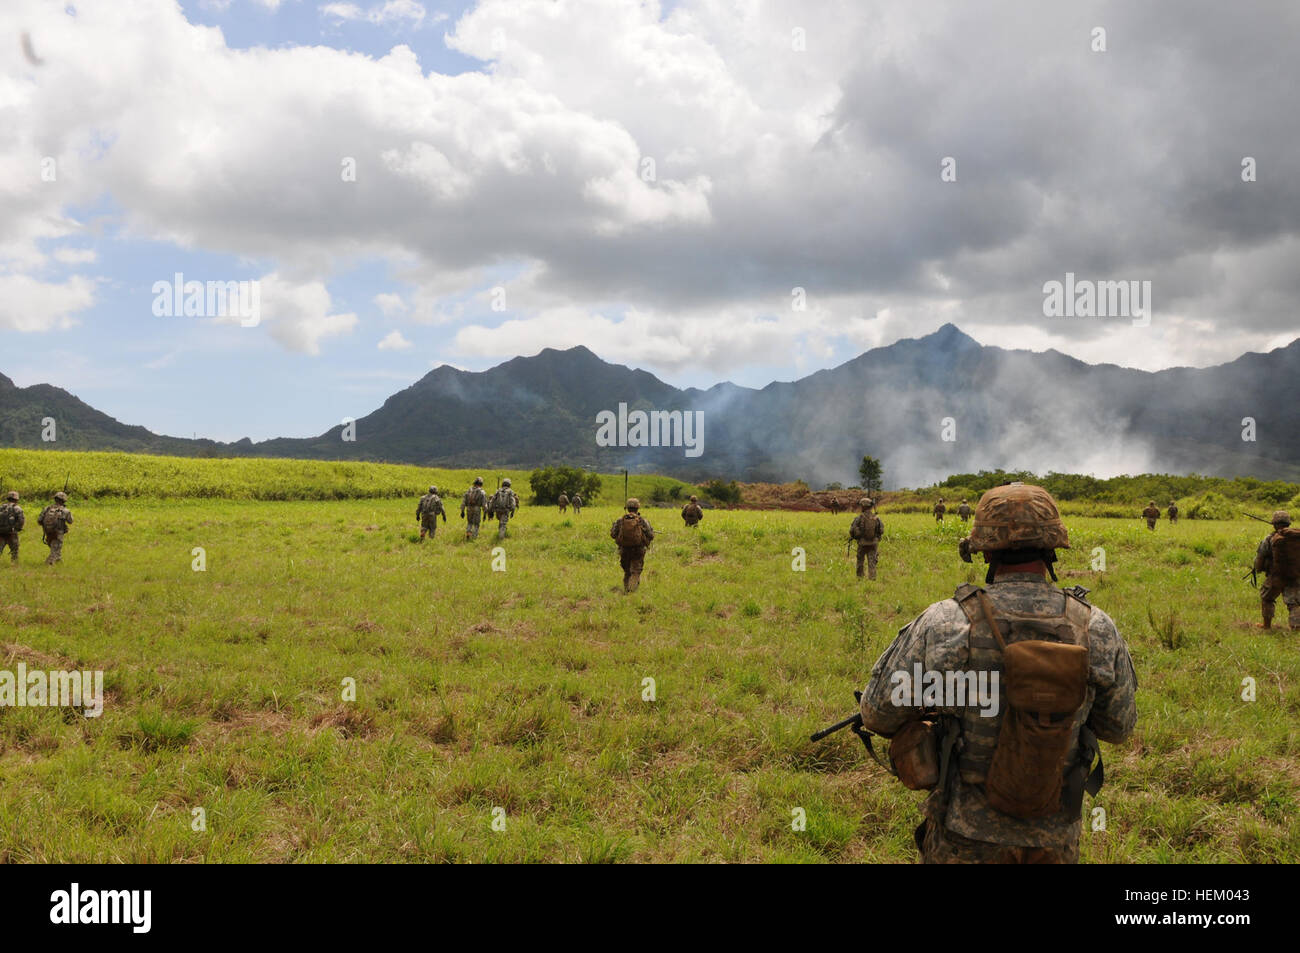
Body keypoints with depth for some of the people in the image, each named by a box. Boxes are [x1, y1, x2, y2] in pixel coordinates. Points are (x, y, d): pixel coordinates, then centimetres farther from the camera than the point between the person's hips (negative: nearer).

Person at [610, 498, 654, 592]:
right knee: (635, 572, 1)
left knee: (627, 572, 20)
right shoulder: (642, 521, -7)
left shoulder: (620, 520, -2)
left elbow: (613, 535, 2)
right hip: (638, 551, -2)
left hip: (624, 550, 2)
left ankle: (626, 590, 24)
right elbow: (651, 536, -6)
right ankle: (631, 590, -18)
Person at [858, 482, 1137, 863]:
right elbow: (1118, 726, 5)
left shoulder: (944, 625, -18)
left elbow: (879, 714, -7)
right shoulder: (1097, 630, -11)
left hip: (967, 837, -2)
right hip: (1056, 840, 3)